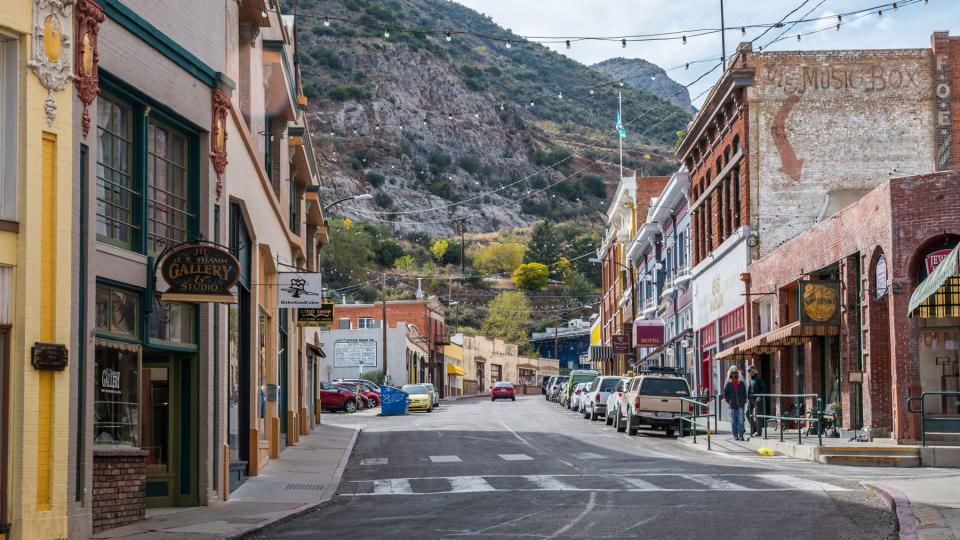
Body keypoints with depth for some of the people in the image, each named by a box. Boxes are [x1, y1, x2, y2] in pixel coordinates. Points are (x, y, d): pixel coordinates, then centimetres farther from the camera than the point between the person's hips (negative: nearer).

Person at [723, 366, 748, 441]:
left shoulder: (741, 383, 7)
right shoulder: (728, 384, 2)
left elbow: (745, 393, 14)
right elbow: (725, 394, 6)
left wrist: (744, 401, 3)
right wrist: (728, 401, -5)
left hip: (741, 405, 0)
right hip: (732, 406, 0)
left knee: (741, 420, -6)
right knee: (734, 421, 5)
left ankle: (741, 435, -4)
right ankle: (735, 435, 13)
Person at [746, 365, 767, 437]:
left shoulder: (758, 378, -7)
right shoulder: (750, 379, 15)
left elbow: (764, 388, -11)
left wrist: (760, 396, -20)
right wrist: (747, 397, 15)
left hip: (757, 399, -7)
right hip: (750, 400, 7)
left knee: (757, 415, -3)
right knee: (748, 413, 4)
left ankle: (759, 431, 2)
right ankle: (754, 428, 19)